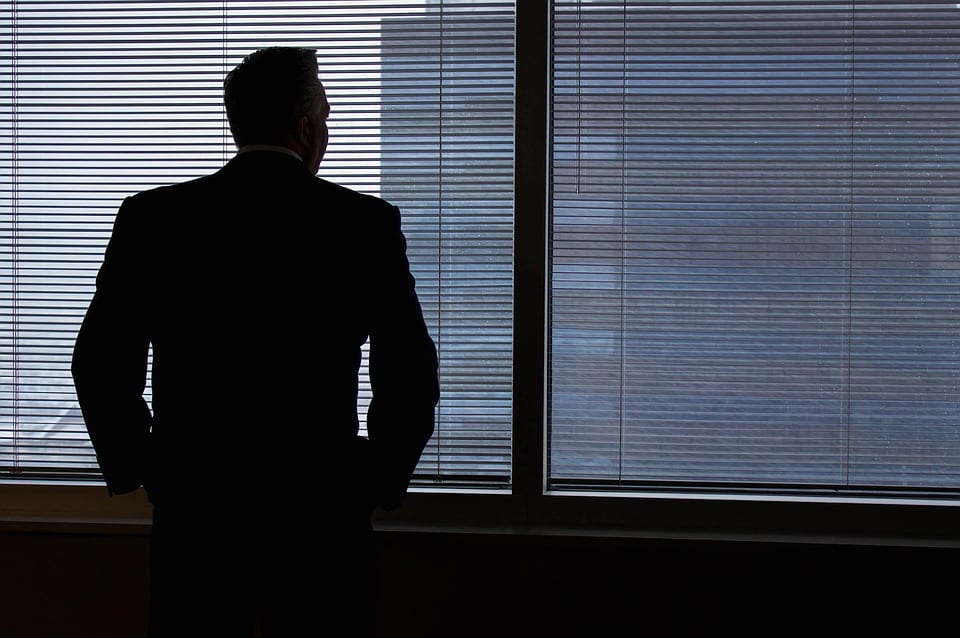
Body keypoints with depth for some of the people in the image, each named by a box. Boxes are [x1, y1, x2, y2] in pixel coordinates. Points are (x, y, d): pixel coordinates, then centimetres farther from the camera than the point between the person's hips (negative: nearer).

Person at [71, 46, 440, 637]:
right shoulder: (367, 223, -5)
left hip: (192, 508, 2)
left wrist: (131, 469, 12)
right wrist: (384, 481, 8)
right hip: (323, 517, -1)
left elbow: (100, 364, -1)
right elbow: (410, 375, -5)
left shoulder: (150, 217, -1)